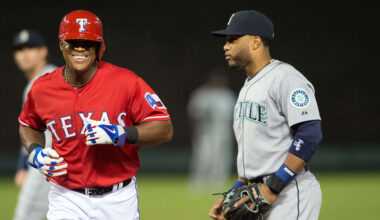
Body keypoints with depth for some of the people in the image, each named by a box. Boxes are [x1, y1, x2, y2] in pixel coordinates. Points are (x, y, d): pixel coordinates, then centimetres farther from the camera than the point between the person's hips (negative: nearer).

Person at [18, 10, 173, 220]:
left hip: (119, 201, 0)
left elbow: (165, 129, -10)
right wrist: (35, 152, -1)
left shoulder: (125, 82, -9)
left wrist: (120, 134, -23)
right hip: (67, 200, 1)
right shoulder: (42, 88, -1)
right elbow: (28, 125, 20)